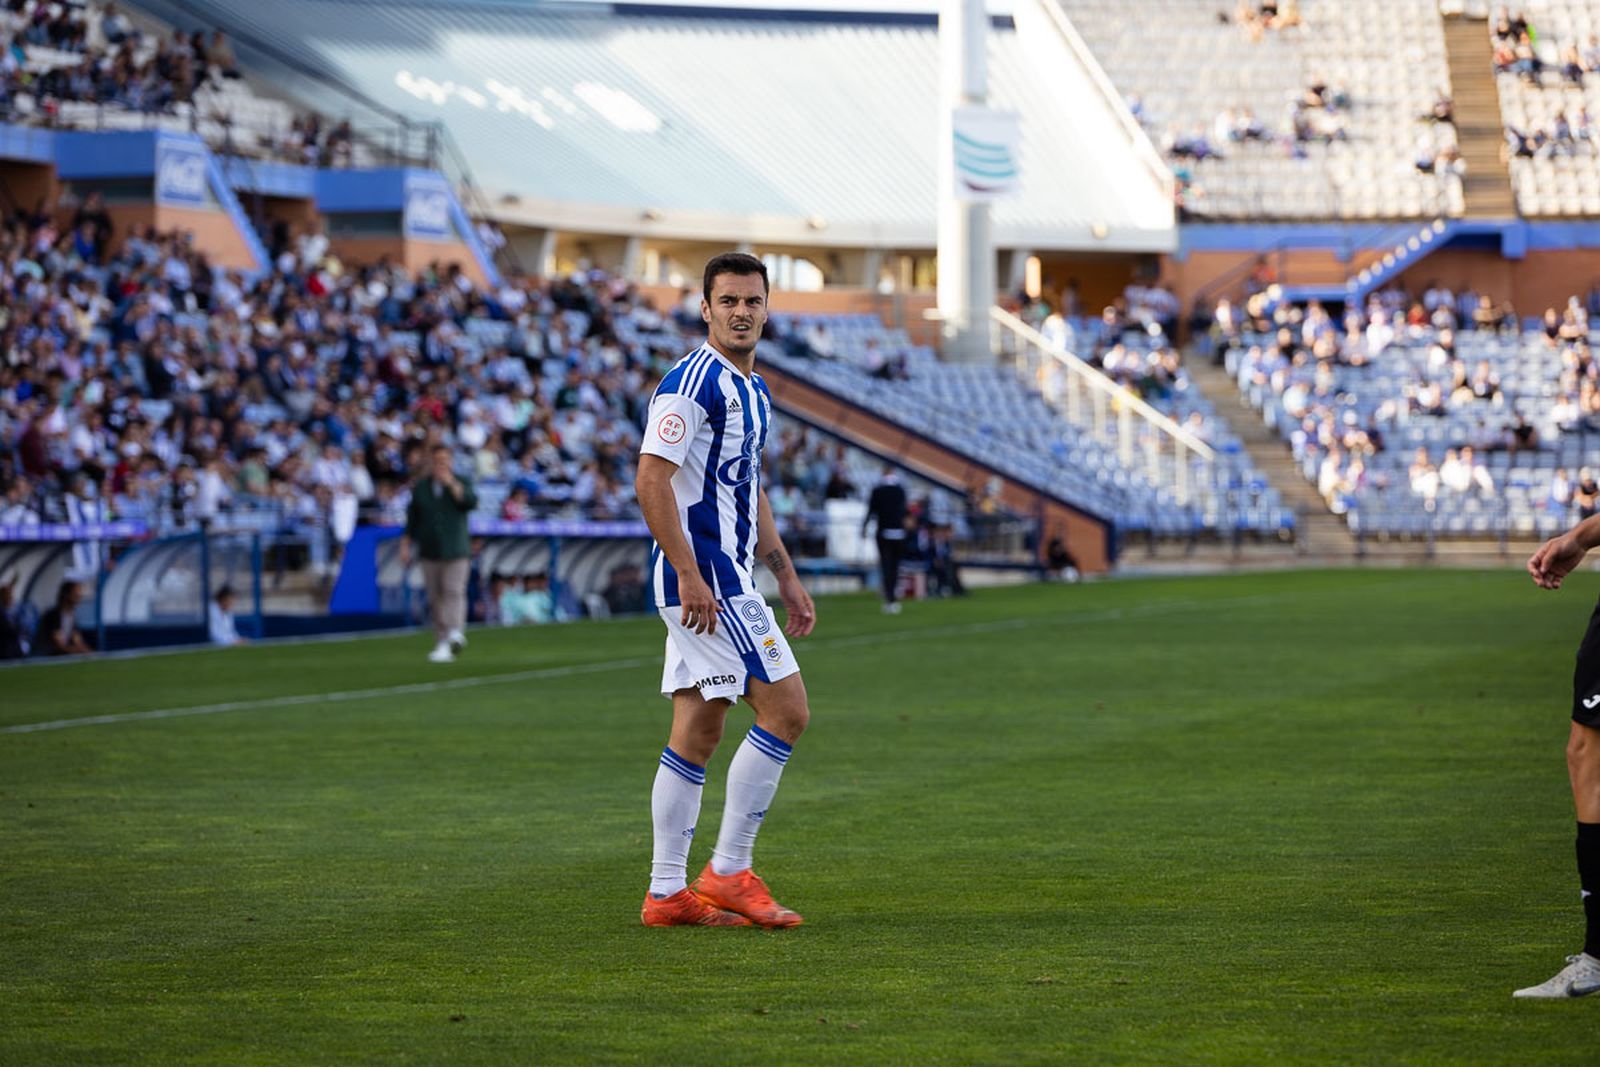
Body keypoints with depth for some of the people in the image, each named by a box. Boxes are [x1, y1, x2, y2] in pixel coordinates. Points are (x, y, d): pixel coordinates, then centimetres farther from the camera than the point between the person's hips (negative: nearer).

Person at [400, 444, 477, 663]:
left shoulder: (460, 484, 5)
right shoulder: (420, 487, 11)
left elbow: (471, 502, -14)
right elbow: (411, 519, 13)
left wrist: (452, 484, -18)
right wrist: (405, 545, 7)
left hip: (455, 550, -3)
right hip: (430, 551, 3)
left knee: (454, 591, -18)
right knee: (435, 598, 2)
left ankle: (455, 633, -31)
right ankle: (442, 643, 5)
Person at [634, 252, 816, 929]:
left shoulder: (753, 389, 17)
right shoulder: (691, 382, -13)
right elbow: (651, 480, -20)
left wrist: (786, 578, 23)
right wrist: (690, 576, -23)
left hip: (724, 579, 10)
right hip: (701, 579, -10)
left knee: (696, 733, 8)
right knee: (786, 712, -10)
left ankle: (668, 893, 10)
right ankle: (728, 873, -6)